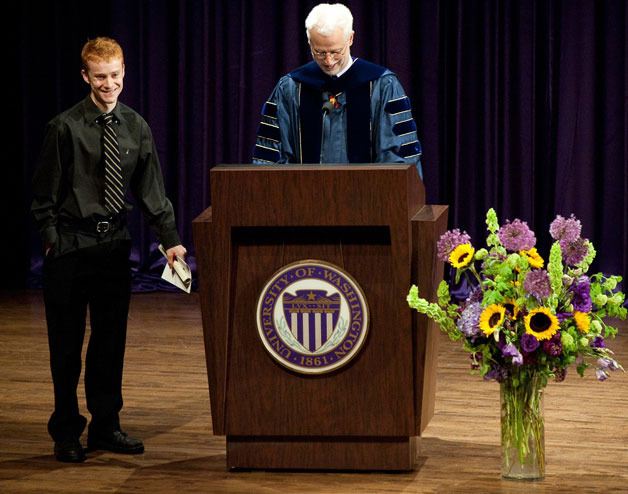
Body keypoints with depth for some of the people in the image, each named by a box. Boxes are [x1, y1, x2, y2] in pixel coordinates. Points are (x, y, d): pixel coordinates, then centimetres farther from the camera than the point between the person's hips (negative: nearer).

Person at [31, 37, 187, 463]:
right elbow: (45, 194, -5)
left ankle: (106, 427, 23)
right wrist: (52, 240, -11)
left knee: (111, 340, 11)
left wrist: (170, 239, -3)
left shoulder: (136, 127, 4)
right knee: (67, 344, 3)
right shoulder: (66, 128, -8)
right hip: (70, 247, -4)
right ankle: (67, 432, 14)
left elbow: (151, 189, 5)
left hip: (115, 246, 4)